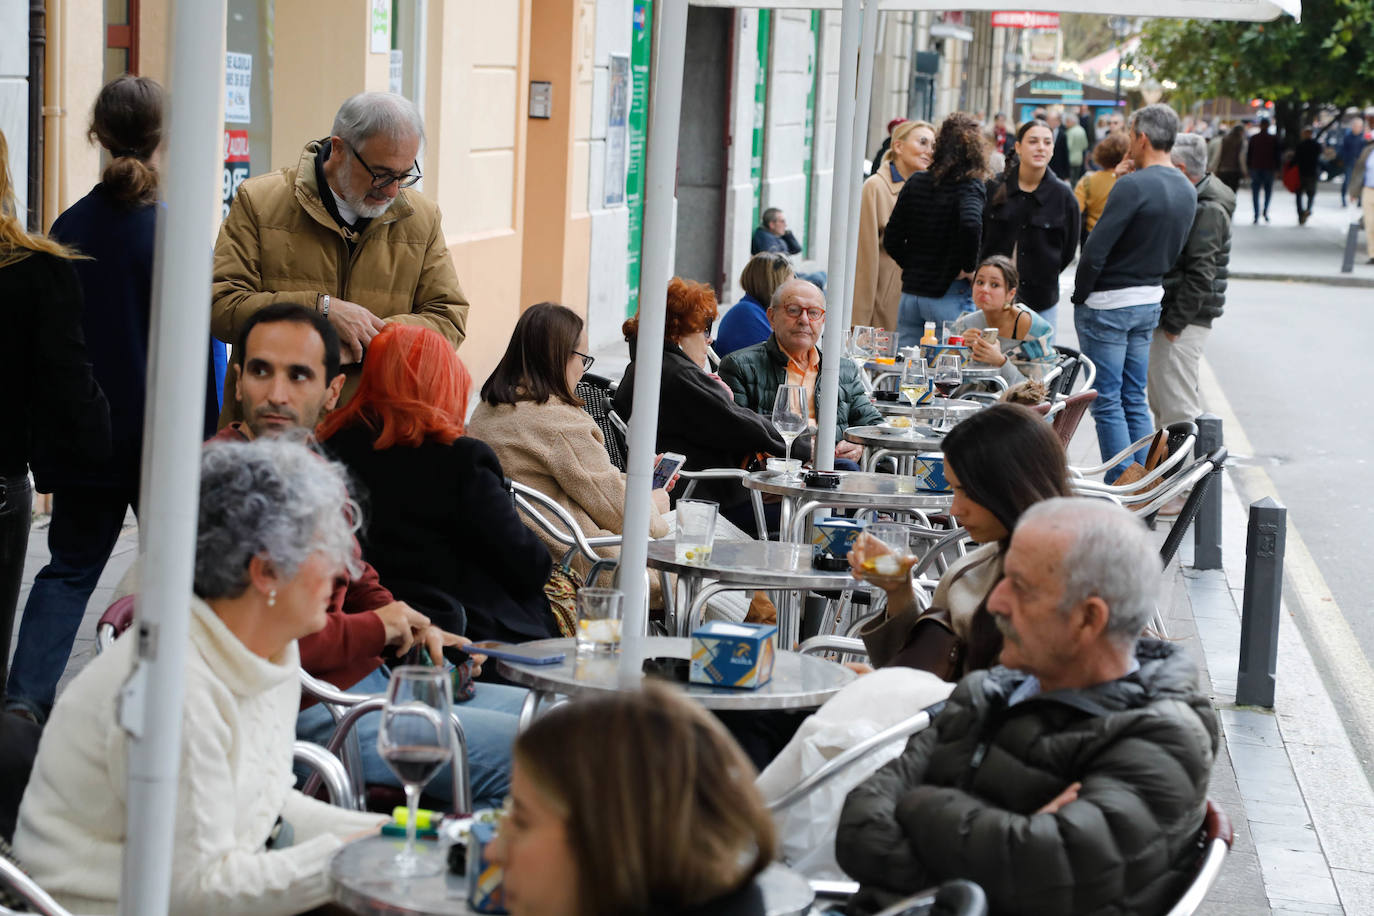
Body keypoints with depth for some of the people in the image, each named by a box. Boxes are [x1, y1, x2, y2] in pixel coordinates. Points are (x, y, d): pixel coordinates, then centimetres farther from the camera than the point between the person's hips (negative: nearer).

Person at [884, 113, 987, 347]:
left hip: (911, 293, 5)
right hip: (949, 297, -5)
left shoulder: (915, 183, 4)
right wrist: (968, 268, -15)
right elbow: (971, 224, -29)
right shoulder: (970, 187, -9)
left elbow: (892, 240, 4)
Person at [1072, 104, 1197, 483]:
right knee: (1134, 400, 14)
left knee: (1107, 401, -2)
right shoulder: (1188, 191, 7)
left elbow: (1095, 251, -20)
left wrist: (1080, 295, -9)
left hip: (1108, 304, -8)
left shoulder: (1133, 186, -19)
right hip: (1150, 301, 8)